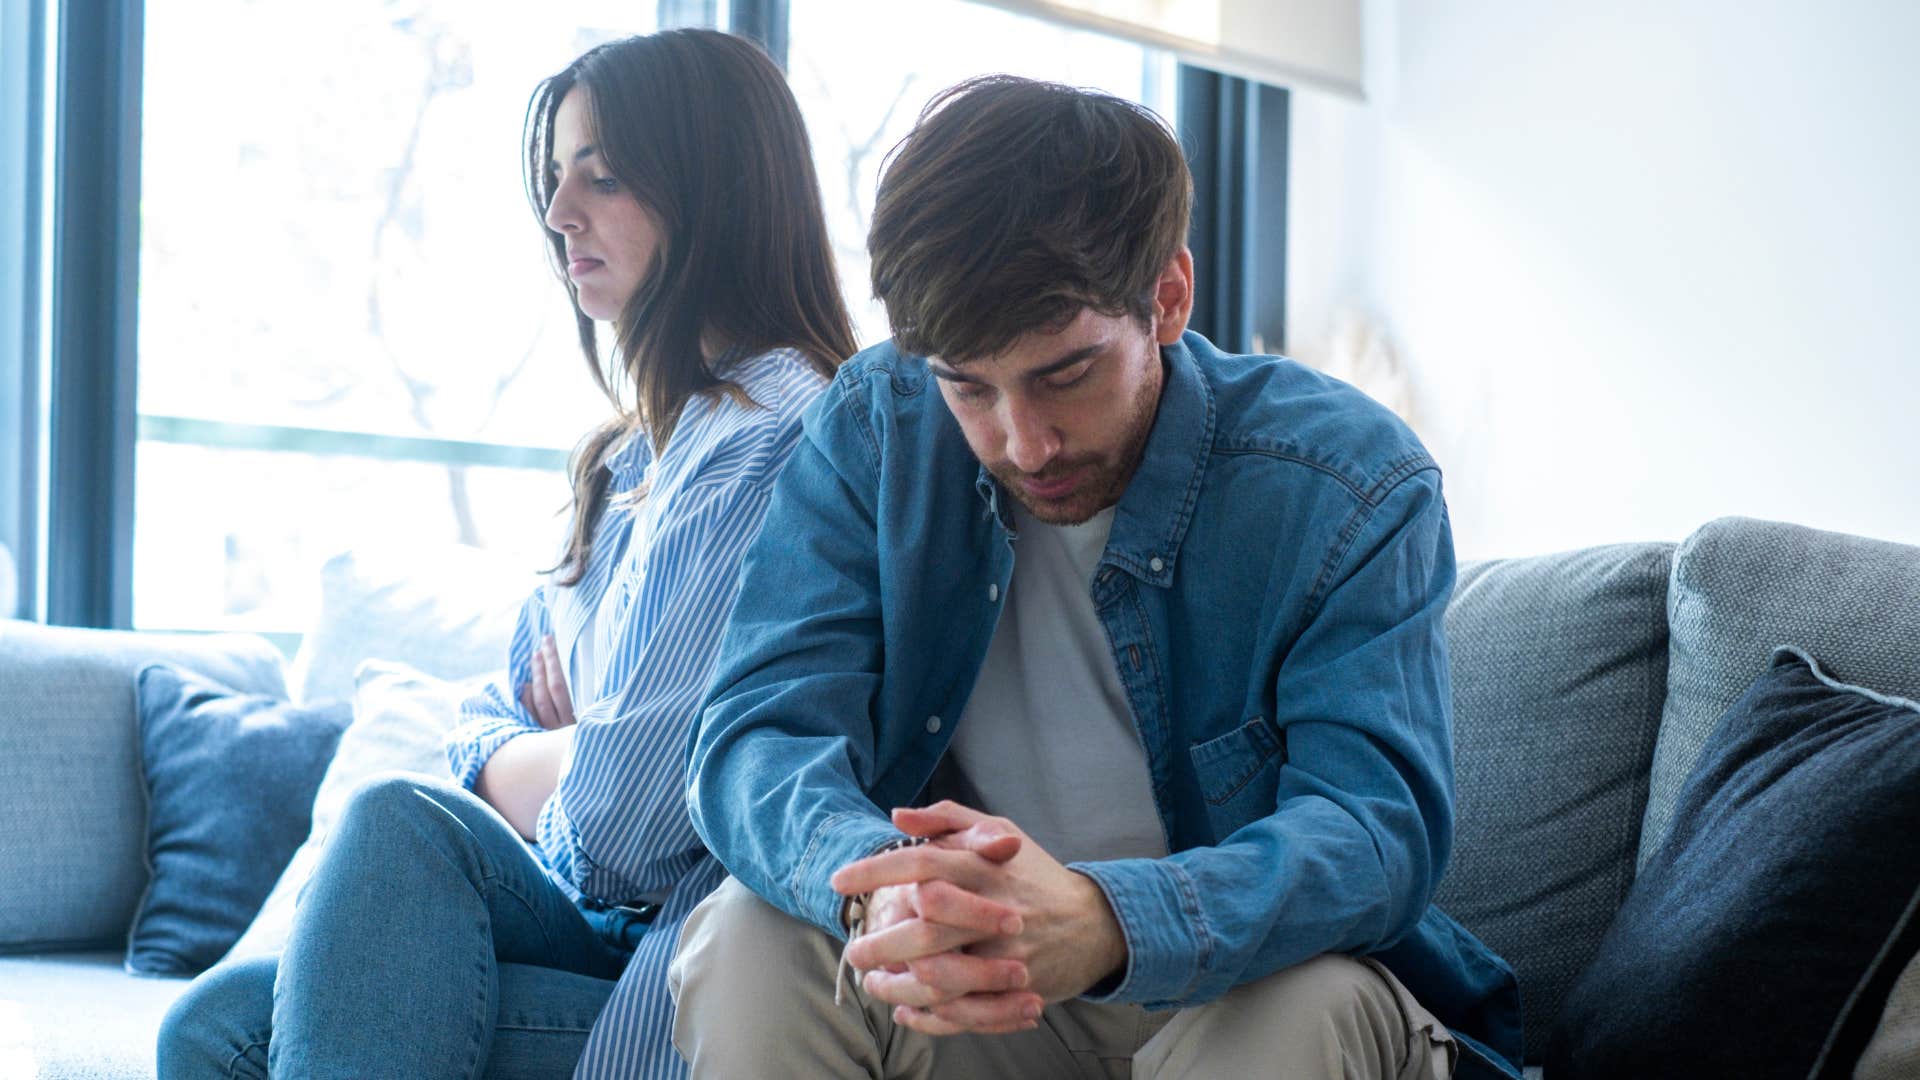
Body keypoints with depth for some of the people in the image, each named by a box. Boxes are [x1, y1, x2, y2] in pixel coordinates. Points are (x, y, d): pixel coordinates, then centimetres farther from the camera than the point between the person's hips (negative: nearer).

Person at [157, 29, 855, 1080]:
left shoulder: (777, 439, -12)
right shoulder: (635, 454, 21)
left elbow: (625, 812, -18)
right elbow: (486, 738, 21)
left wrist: (524, 771, 4)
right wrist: (530, 760, -2)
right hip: (596, 928, 9)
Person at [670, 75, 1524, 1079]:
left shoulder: (1353, 486, -15)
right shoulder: (872, 431, -6)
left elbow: (1379, 827, -25)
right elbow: (753, 737, -14)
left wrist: (1106, 925, -48)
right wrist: (869, 882, -42)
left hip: (1242, 986, 1)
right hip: (957, 996, 0)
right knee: (743, 948, -28)